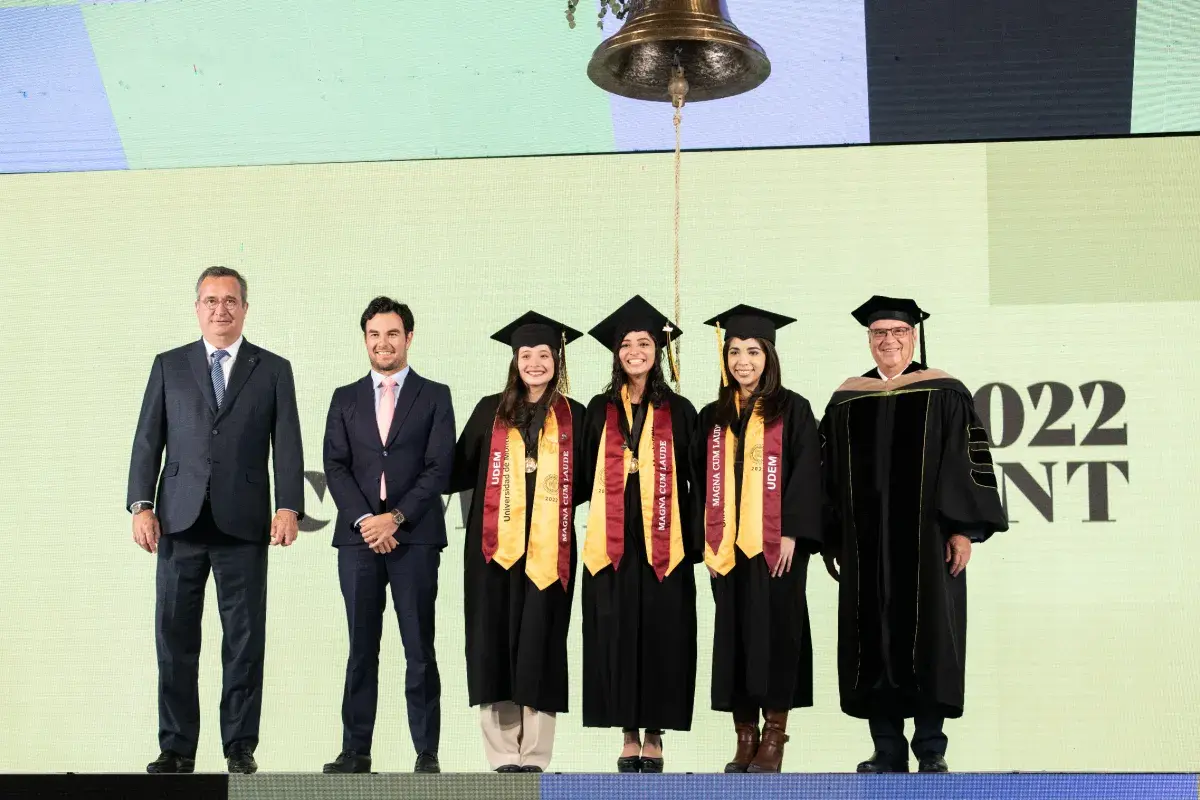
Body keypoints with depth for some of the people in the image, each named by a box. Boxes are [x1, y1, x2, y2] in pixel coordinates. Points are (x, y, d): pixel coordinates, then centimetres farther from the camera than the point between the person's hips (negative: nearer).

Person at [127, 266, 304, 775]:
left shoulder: (273, 370, 9)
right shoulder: (169, 366, 12)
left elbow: (287, 445, 2)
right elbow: (148, 439, 8)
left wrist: (288, 507, -11)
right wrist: (141, 505, -3)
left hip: (243, 523, -1)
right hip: (180, 521, 1)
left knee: (245, 638, 1)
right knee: (175, 637, 2)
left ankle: (240, 746, 9)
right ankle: (176, 748, 10)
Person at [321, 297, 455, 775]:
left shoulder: (434, 396, 7)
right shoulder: (345, 399, 14)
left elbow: (439, 467, -2)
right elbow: (335, 466, 5)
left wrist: (395, 518, -11)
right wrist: (364, 520, -9)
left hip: (415, 537, -2)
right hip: (358, 536, 2)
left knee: (420, 650, 0)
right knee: (361, 649, 5)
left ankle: (427, 753, 4)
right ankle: (355, 750, 9)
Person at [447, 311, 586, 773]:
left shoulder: (573, 417, 9)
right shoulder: (491, 411, 10)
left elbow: (585, 481, 11)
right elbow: (461, 470, 7)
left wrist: (555, 504, -6)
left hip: (548, 548, -1)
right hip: (496, 545, 1)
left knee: (540, 646, -1)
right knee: (496, 645, 0)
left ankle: (534, 756, 5)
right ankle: (504, 755, 6)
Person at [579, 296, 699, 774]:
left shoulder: (678, 412, 6)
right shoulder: (600, 411, 10)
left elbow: (691, 480, 4)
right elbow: (587, 475, 9)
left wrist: (694, 540, -2)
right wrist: (588, 535, 0)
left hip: (662, 540, -1)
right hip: (612, 540, 1)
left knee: (660, 633, 0)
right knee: (617, 633, 1)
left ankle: (654, 737, 8)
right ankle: (629, 736, 9)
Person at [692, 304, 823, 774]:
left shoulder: (792, 410, 1)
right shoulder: (713, 417, 13)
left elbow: (804, 475, -5)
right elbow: (701, 481, 13)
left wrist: (792, 534, -13)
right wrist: (706, 538, 3)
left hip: (776, 543, -4)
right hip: (727, 545, 4)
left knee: (774, 632, -2)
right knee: (733, 635, 3)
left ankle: (774, 738, 5)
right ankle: (745, 738, 10)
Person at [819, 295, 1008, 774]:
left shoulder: (943, 393, 2)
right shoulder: (846, 401, 11)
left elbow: (969, 462, -2)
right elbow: (831, 474, 12)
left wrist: (964, 529, -10)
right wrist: (832, 540, 8)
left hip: (927, 538, -3)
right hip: (866, 544, 3)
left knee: (929, 638, -1)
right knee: (875, 640, 3)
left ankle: (931, 749, 7)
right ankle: (887, 750, 9)